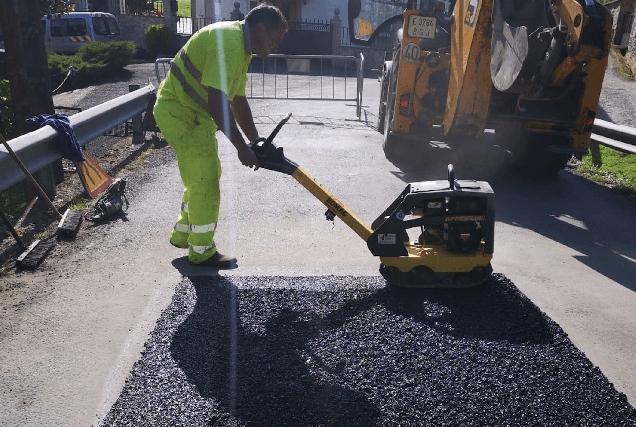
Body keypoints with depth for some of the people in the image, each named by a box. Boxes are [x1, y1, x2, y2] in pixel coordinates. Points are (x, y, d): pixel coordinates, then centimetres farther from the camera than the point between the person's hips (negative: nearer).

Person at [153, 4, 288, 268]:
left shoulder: (241, 48, 11)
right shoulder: (227, 41, -22)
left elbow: (238, 100, 13)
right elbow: (217, 102, -30)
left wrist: (257, 142, 9)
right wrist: (241, 147, -26)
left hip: (194, 113, 10)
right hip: (179, 111, -10)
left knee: (205, 176, 18)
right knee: (205, 181, -5)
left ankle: (182, 234, 33)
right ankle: (201, 251, 10)